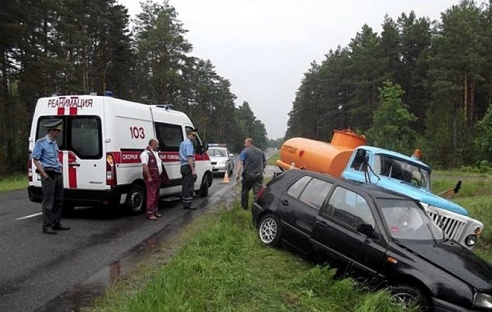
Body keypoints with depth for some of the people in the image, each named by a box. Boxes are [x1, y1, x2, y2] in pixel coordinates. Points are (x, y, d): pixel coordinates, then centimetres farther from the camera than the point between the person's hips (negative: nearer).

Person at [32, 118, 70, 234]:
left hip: (58, 174, 8)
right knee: (48, 202, -6)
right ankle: (47, 226, -1)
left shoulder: (54, 143, 16)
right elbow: (35, 160, -10)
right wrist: (45, 175, -16)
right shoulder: (41, 143, -7)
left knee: (58, 200, 12)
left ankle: (56, 224, 20)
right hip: (49, 175, -8)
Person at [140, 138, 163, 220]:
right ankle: (149, 213, -4)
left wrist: (160, 175, 19)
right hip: (151, 178, -10)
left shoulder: (156, 153, 17)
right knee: (151, 195, -8)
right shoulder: (146, 153, -14)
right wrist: (149, 177, -24)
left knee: (156, 195, 16)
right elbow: (144, 166, -22)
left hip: (157, 177, 10)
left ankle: (155, 210, 26)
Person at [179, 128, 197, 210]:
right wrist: (193, 170, -23)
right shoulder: (189, 143, -13)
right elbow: (189, 158, -21)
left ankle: (185, 204, 18)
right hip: (188, 167, -10)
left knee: (185, 186, 13)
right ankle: (188, 204, -4)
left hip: (183, 166, 10)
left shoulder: (182, 143, 19)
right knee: (189, 187, -6)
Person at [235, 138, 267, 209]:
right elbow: (265, 163, 20)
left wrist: (238, 173, -21)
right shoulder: (260, 152, 13)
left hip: (248, 175, -3)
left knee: (244, 191, 16)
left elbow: (240, 162, -16)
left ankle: (244, 206, 27)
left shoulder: (245, 151, -4)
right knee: (257, 193, -2)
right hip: (258, 175, 3)